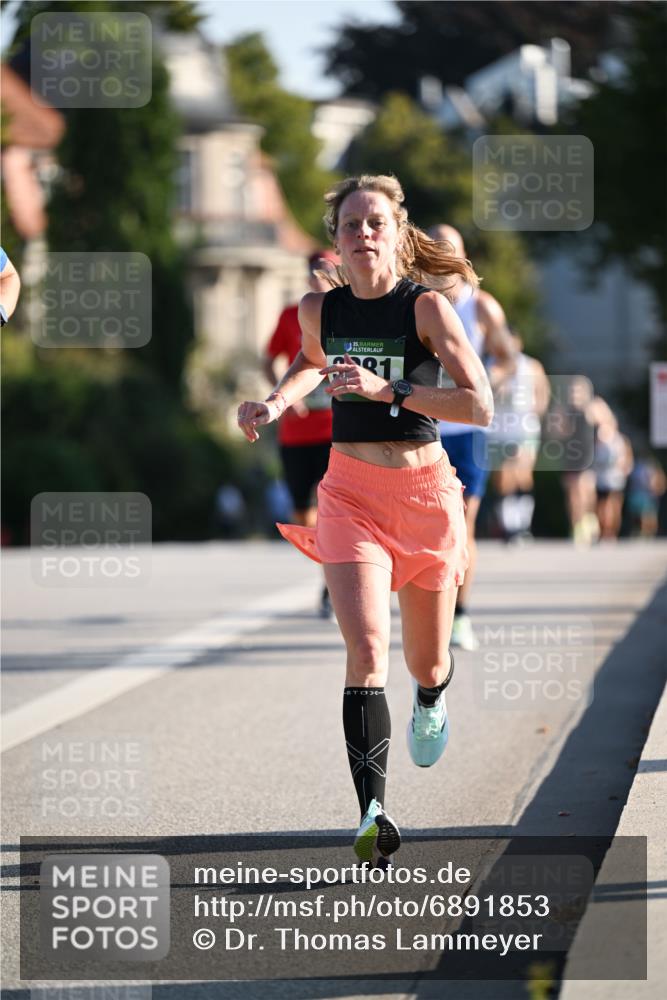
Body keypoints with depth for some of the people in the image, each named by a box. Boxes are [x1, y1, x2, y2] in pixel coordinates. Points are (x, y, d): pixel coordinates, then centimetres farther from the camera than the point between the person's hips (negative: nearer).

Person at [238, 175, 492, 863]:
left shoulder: (426, 307, -11)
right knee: (365, 646, -20)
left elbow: (480, 405, -17)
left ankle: (430, 700, 53)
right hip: (350, 491, 1)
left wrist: (388, 388, -23)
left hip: (423, 490, -1)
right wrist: (276, 402, 8)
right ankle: (373, 813, -26)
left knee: (426, 663, 13)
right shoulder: (319, 309, 1)